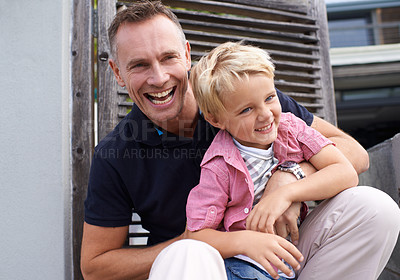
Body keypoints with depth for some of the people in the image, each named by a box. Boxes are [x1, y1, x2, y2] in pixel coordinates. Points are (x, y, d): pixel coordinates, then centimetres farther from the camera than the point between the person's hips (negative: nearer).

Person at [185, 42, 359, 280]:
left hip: (295, 246, 5)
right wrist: (247, 240, -31)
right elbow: (196, 235, -13)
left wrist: (285, 193, -23)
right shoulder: (220, 168, -15)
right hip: (243, 258, -4)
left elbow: (347, 174, -12)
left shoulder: (290, 127, -5)